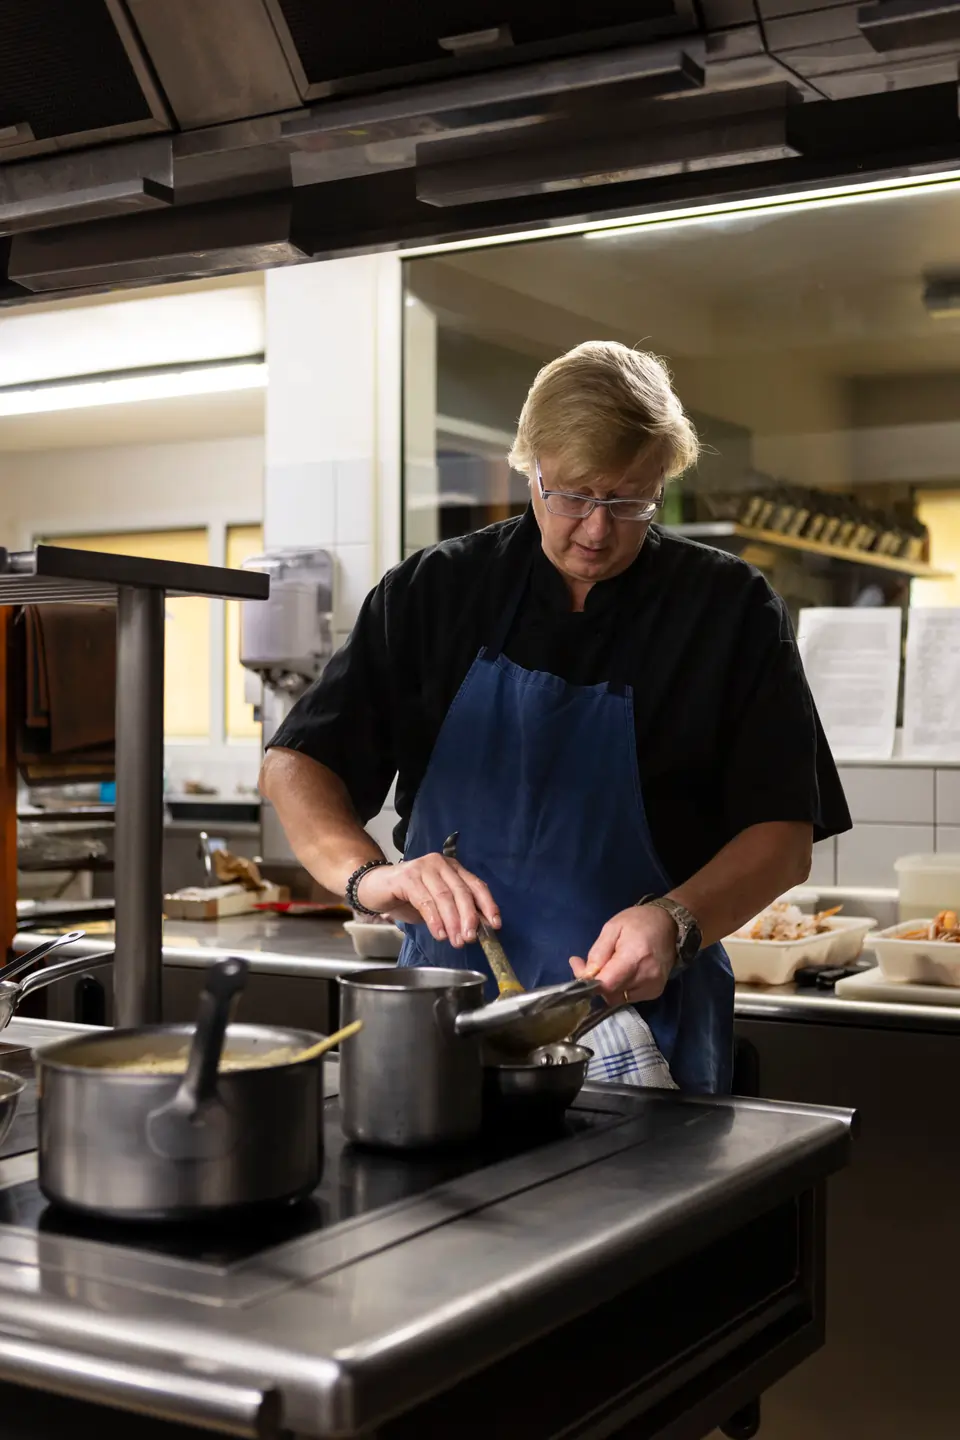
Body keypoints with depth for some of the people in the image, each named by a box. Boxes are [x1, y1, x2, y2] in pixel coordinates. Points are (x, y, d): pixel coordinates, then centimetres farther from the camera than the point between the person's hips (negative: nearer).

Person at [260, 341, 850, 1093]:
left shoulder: (728, 607, -2)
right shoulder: (437, 589, 2)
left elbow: (784, 834, -4)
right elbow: (294, 765, 1)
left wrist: (676, 923, -23)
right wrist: (368, 873, -18)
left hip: (641, 1018, -1)